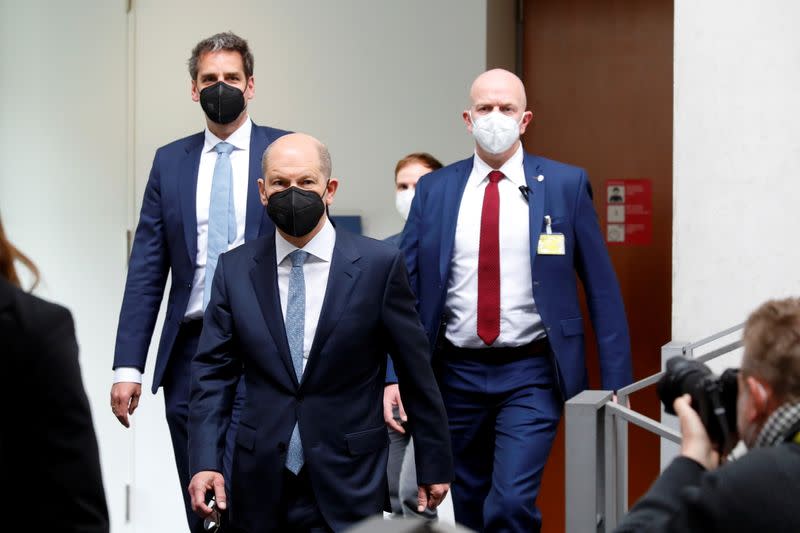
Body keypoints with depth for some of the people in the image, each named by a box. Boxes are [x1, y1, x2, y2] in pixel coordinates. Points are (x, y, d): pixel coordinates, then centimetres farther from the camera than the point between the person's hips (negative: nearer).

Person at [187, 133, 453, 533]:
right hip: (261, 482, 2)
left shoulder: (378, 265, -4)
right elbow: (214, 371, 3)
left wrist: (434, 466, 4)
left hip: (348, 483, -2)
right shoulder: (235, 269, 4)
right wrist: (205, 461, -9)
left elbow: (416, 372, 1)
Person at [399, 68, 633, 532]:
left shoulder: (566, 184, -1)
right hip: (457, 373, 3)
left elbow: (602, 289, 0)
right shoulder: (434, 190, 4)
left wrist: (616, 383, -4)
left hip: (531, 375, -3)